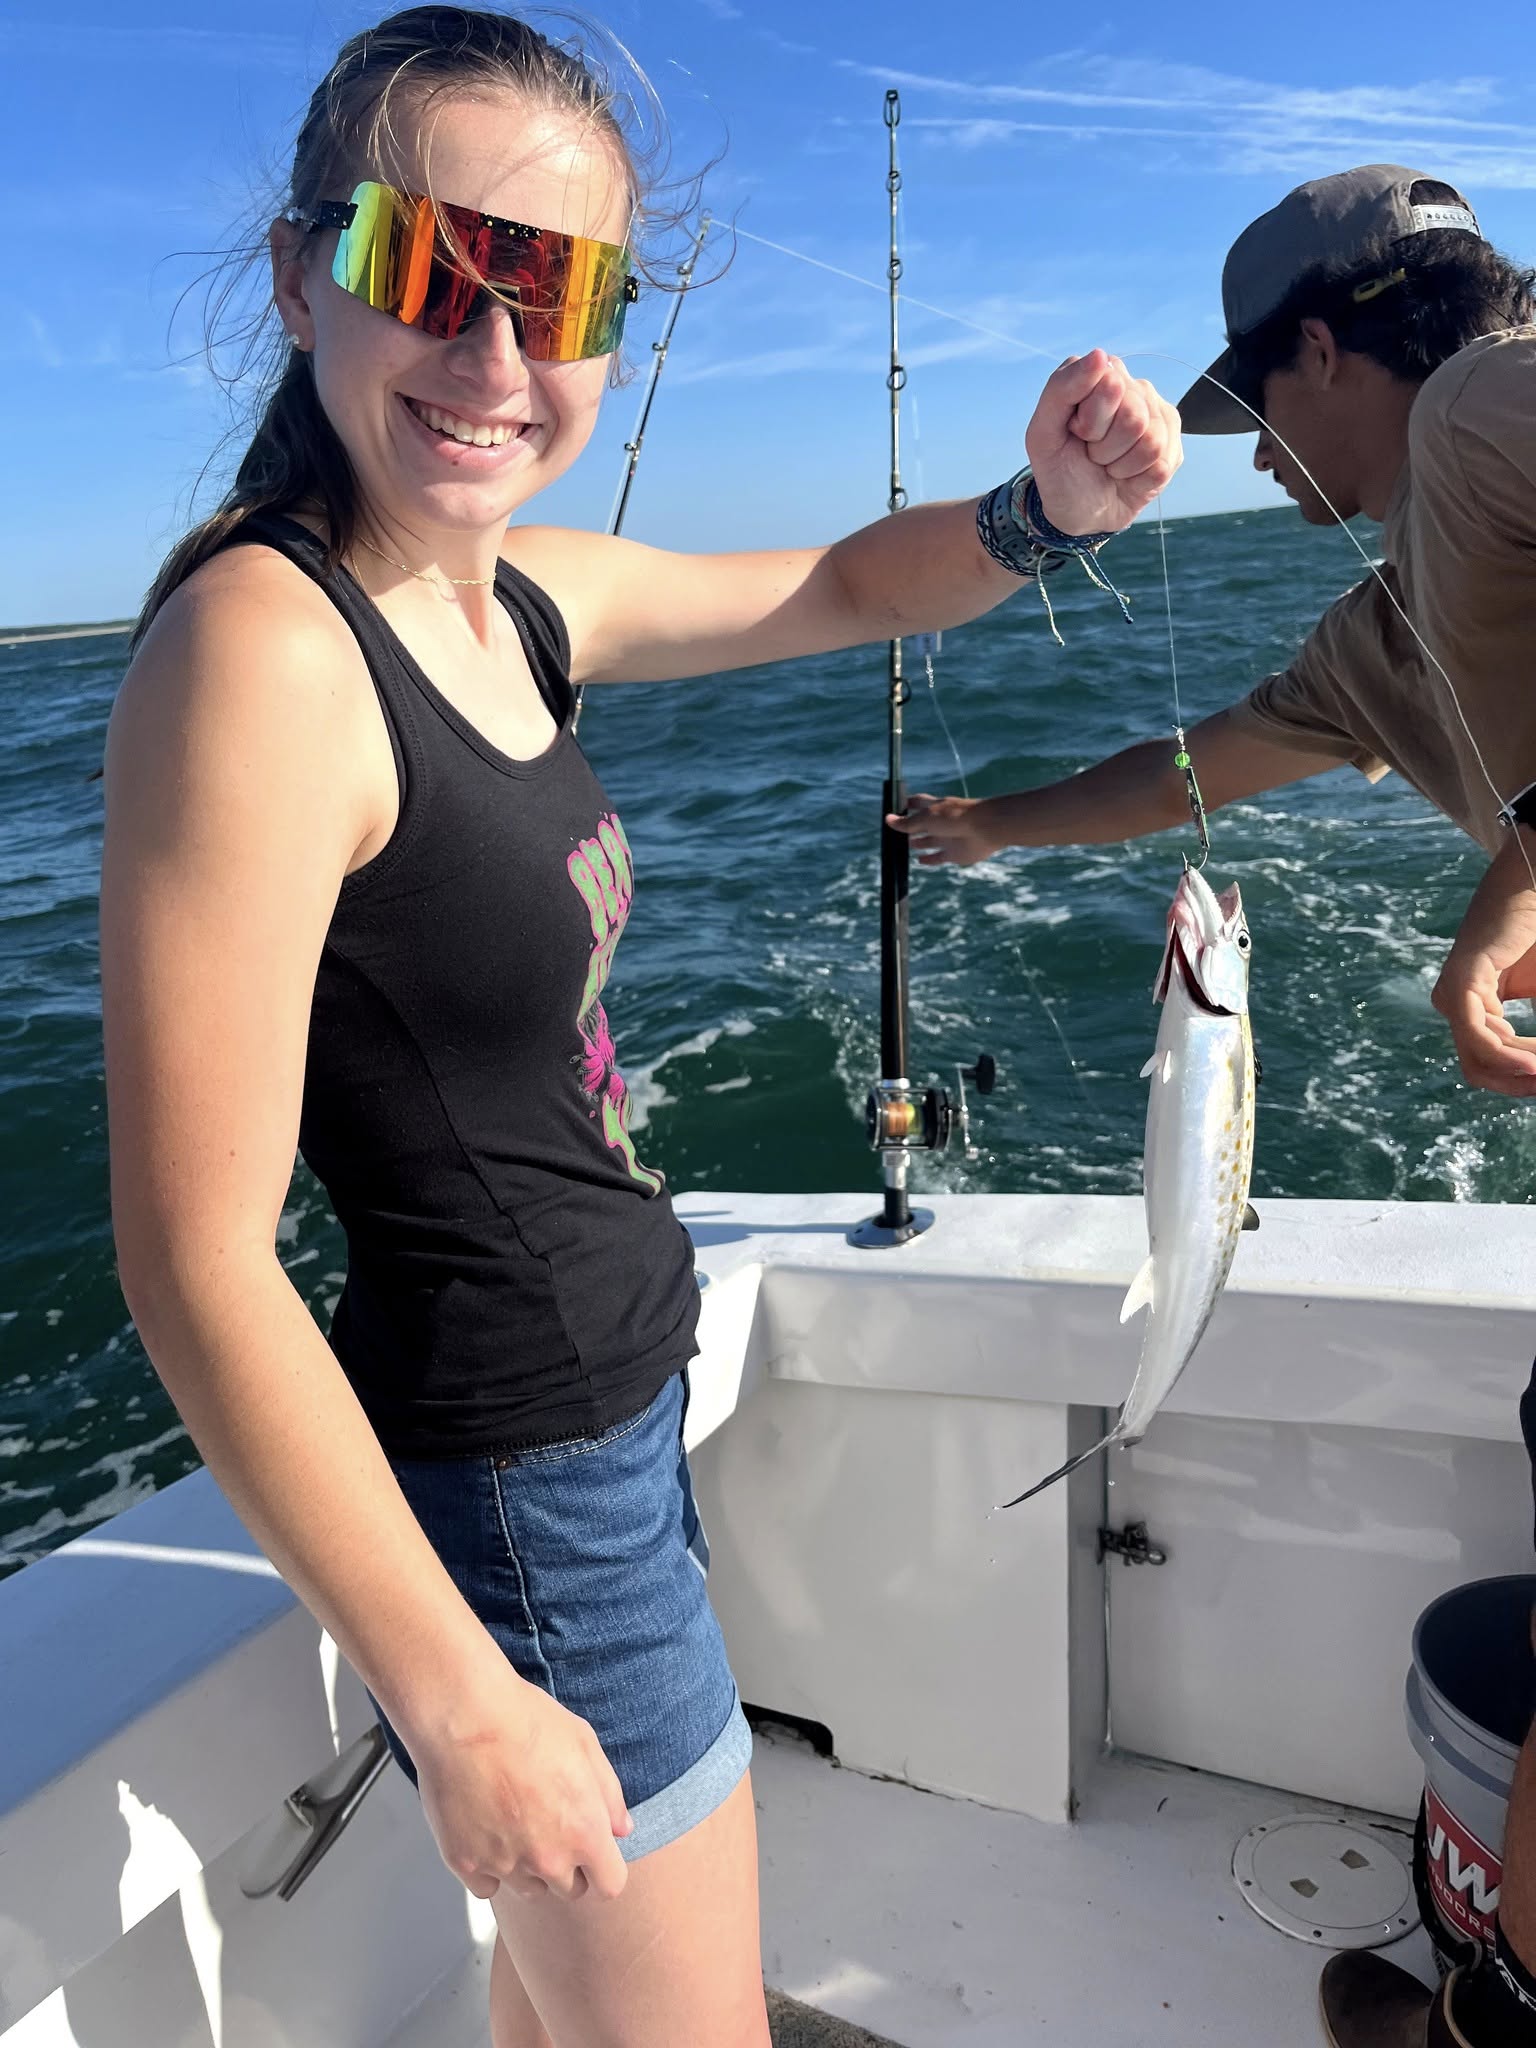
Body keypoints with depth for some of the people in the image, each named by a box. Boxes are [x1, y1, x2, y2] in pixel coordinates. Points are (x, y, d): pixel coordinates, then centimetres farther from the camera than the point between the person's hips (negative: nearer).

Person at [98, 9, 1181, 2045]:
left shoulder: (521, 595, -1)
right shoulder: (259, 649, -25)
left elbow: (838, 588, 15)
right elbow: (196, 1262, -25)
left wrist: (1045, 509, -6)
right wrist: (460, 1704, -19)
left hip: (605, 1405, 8)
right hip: (512, 1485, -8)